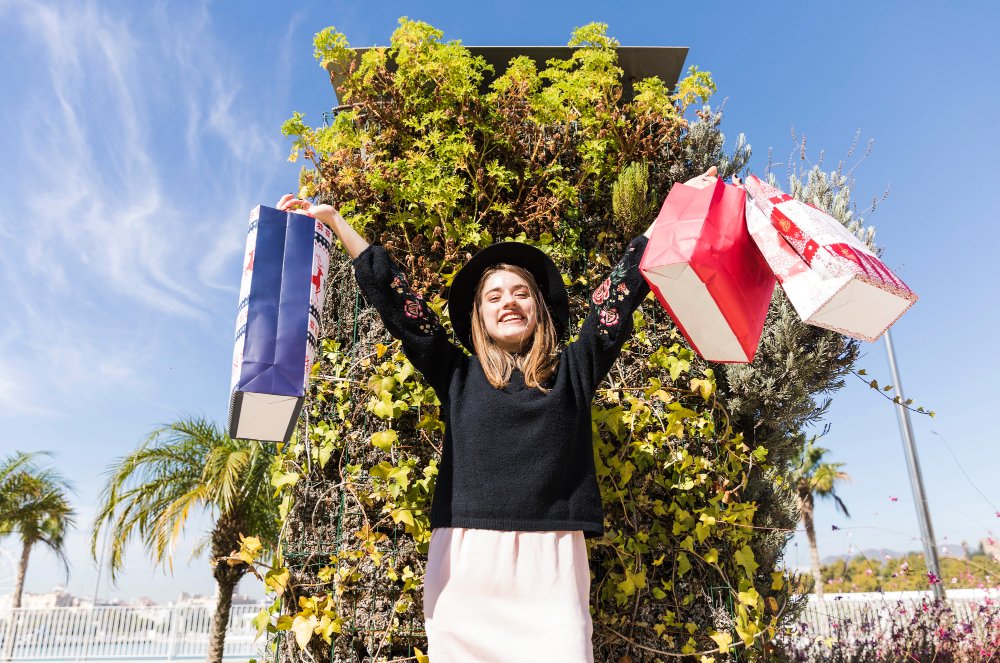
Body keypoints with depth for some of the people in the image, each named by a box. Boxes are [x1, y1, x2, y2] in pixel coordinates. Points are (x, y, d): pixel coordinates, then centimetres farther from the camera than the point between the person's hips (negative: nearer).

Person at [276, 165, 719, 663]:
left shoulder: (571, 372, 14)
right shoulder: (459, 375, 14)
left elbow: (621, 290, 15)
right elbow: (393, 298, 15)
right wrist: (332, 219, 18)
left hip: (551, 564, 0)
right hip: (467, 563, 1)